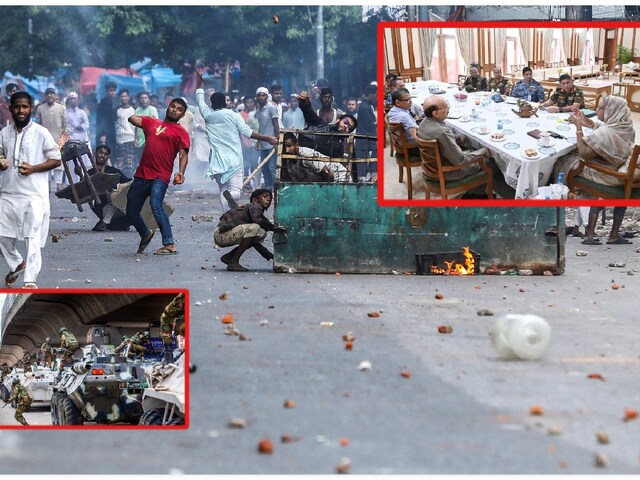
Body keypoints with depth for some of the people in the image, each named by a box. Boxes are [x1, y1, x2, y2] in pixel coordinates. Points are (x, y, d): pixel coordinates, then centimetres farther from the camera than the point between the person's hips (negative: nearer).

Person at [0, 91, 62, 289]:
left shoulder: (41, 133, -4)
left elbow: (56, 160, -2)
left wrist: (33, 168, -16)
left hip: (34, 195, -5)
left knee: (33, 239, -7)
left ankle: (30, 280, -3)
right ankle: (17, 264, 32)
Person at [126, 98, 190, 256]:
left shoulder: (181, 132, 7)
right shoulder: (151, 123, 21)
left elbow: (183, 155, -4)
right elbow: (132, 119, 19)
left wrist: (181, 172, -20)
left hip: (160, 177, -6)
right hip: (141, 175, 6)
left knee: (156, 205, -27)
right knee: (131, 211, 11)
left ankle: (169, 244, -26)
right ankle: (146, 234, 39)